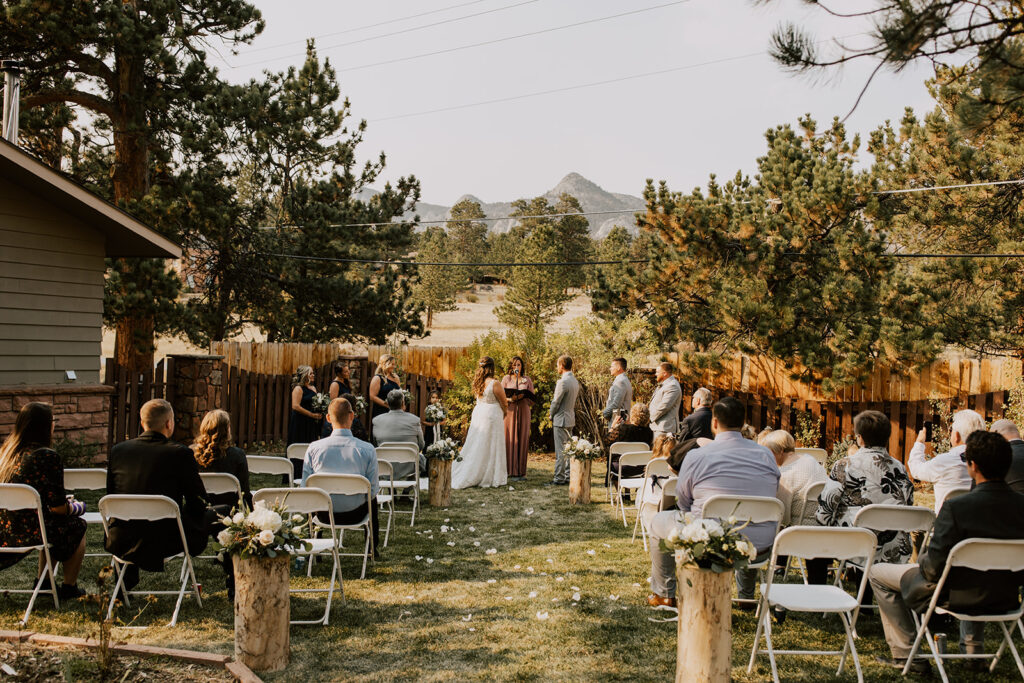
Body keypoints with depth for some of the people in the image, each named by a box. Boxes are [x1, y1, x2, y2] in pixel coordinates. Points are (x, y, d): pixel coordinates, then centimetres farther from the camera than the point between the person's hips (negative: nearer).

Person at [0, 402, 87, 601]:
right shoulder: (47, 456, -17)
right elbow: (58, 507, -15)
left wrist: (65, 500, 22)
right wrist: (77, 507, 8)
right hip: (28, 532, -8)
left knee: (50, 524, 32)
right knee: (78, 526, 19)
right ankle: (69, 587, 27)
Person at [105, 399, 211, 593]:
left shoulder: (118, 450, 0)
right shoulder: (181, 453, -13)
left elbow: (110, 496, 11)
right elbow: (198, 501, -5)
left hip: (120, 543, 5)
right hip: (163, 541, -4)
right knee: (209, 515, 18)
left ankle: (126, 582, 46)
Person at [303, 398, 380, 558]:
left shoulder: (314, 447, -14)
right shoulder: (367, 449, -16)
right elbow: (373, 490, -9)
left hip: (324, 514, 1)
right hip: (355, 514, -1)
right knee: (372, 498, 34)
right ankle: (373, 547, 48)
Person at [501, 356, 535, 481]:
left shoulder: (527, 380, 10)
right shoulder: (506, 379, 5)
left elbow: (531, 399, 7)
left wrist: (522, 397, -12)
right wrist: (510, 399, -17)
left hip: (523, 412, 2)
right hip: (510, 412, -2)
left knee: (522, 440, 0)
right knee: (510, 439, -5)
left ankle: (521, 471, 5)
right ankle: (511, 471, -1)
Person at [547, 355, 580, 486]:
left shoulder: (563, 382, -19)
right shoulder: (575, 381, 10)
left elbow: (556, 402, -16)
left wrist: (551, 415, 1)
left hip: (561, 419, -9)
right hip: (571, 418, 9)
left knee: (560, 451, -5)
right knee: (568, 449, 14)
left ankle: (559, 478, -3)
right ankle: (568, 476, 19)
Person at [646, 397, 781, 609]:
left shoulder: (696, 456, -10)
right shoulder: (766, 455, 1)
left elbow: (683, 503, 2)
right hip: (760, 550, 4)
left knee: (659, 522, 23)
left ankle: (664, 595, 34)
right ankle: (747, 596, 51)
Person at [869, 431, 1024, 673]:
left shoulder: (956, 508, -28)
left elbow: (933, 568, -23)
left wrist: (922, 560, 0)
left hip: (960, 598, -6)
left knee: (877, 573, 13)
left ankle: (908, 655, 17)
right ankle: (973, 646, 41)